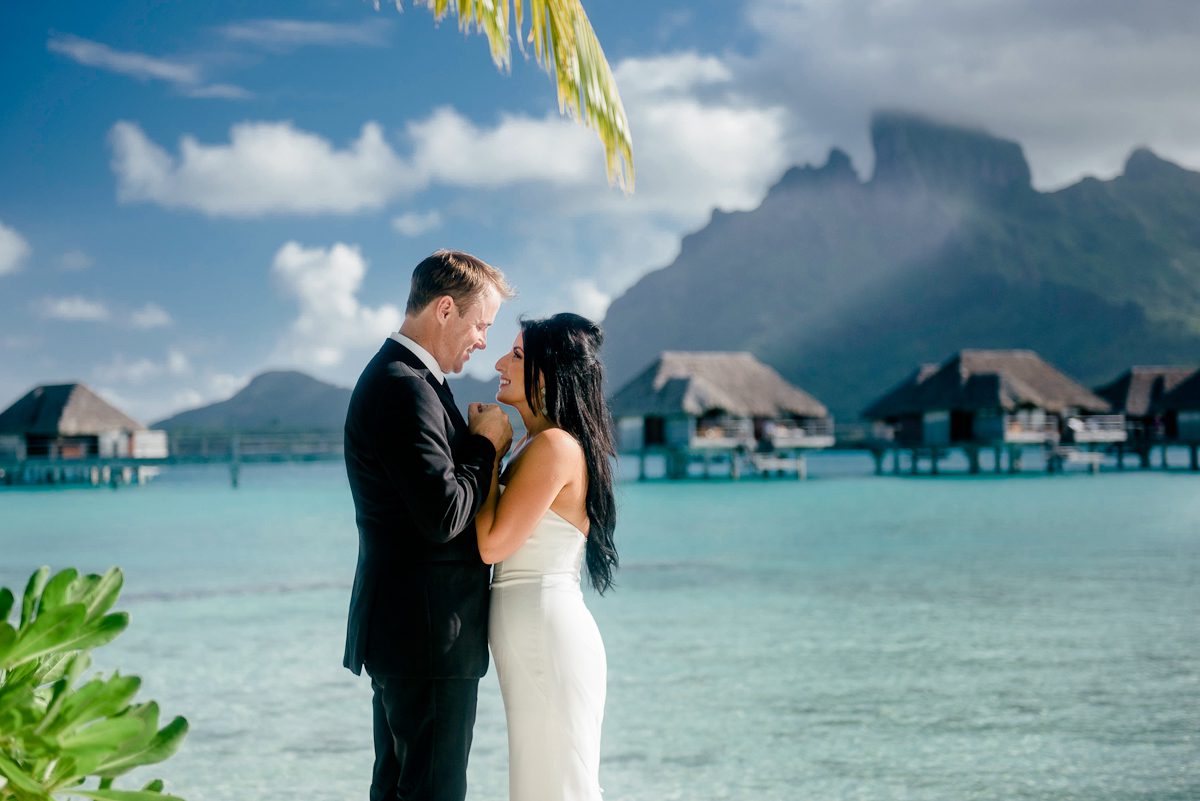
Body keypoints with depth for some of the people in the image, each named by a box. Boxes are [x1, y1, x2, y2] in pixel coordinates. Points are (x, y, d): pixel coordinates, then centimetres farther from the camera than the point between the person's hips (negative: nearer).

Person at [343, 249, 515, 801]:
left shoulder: (396, 378, 16)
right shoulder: (406, 388, -18)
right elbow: (444, 516, -24)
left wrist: (478, 444, 6)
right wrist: (485, 446, -10)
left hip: (405, 632, 11)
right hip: (430, 637, -11)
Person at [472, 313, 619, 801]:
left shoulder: (555, 445, -15)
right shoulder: (531, 443, 15)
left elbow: (493, 543, -19)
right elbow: (497, 539, 14)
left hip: (547, 636, -10)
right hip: (530, 637, 10)